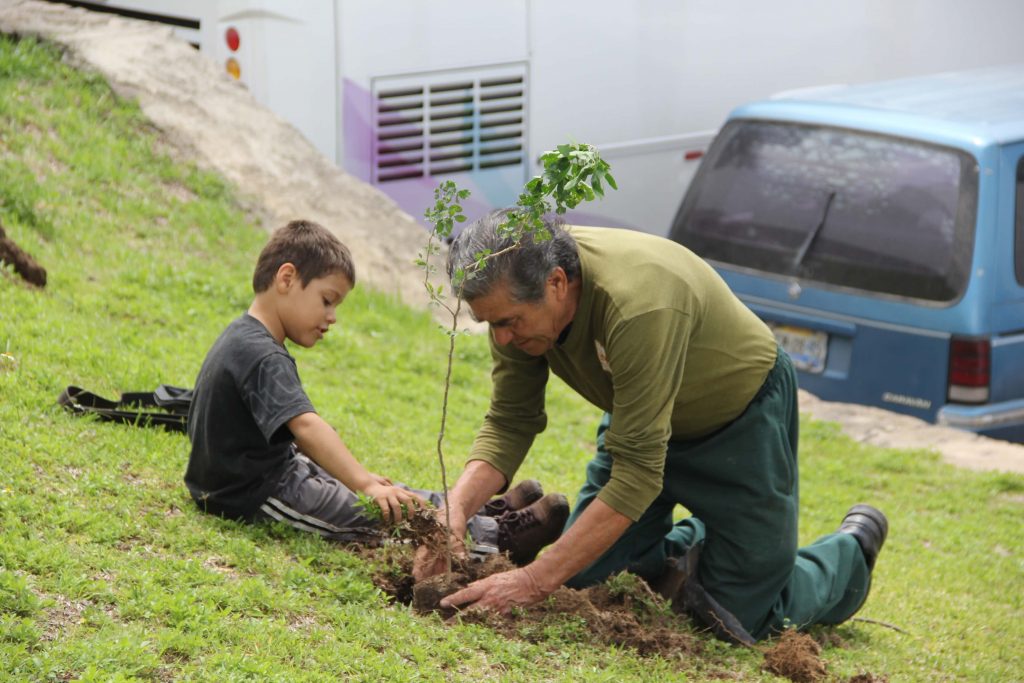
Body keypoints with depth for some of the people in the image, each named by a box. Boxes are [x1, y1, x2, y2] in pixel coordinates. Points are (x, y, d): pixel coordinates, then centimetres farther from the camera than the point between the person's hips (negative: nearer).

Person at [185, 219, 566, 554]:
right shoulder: (263, 357, -24)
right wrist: (365, 484, -48)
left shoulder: (243, 338, 11)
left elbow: (293, 433, 18)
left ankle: (484, 513, 13)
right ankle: (496, 535, -16)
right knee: (390, 510, -15)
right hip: (254, 497, -11)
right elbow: (306, 426, -39)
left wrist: (358, 478, 14)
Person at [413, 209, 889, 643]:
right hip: (642, 410, 6)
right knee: (580, 576, -1)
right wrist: (456, 509, -29)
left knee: (747, 619, -3)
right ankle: (695, 544, 25)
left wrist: (532, 582, -40)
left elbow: (637, 475, -39)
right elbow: (509, 424, -10)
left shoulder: (638, 307, -42)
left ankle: (853, 546, 24)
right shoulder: (517, 296, -21)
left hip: (740, 415, -6)